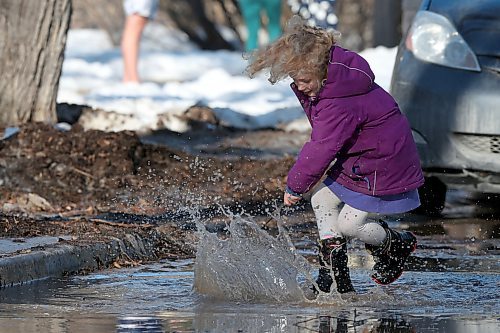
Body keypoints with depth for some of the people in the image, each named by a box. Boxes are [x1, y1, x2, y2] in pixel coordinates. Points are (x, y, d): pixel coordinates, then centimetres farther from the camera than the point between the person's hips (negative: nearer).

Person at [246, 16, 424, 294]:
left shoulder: (341, 104, -33)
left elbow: (322, 148, -27)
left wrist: (296, 186, -15)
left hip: (383, 163, -10)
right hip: (355, 155, 10)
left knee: (349, 223, -8)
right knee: (322, 199, 4)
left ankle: (399, 245, 21)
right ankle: (333, 275, 7)